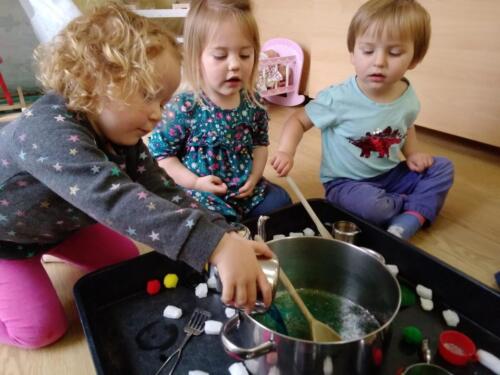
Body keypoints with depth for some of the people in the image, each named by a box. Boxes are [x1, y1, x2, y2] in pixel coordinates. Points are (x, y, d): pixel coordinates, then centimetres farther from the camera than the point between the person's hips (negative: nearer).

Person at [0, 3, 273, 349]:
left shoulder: (119, 135, -15)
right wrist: (215, 246, -65)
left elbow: (163, 193, -22)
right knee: (41, 328, -9)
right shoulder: (51, 131, -42)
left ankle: (48, 250, 28)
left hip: (58, 221, 7)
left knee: (126, 261, 10)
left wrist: (227, 236, -36)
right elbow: (116, 199, -57)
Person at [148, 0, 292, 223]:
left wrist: (255, 176, -3)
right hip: (202, 198, -5)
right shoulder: (184, 108, -17)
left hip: (248, 190, 5)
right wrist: (195, 182, -17)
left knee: (282, 202, 5)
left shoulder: (253, 103, -2)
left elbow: (260, 142, 12)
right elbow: (160, 153, -9)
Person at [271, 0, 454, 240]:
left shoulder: (407, 97, -4)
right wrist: (286, 151, -29)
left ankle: (403, 227, -19)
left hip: (389, 175, 6)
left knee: (442, 168, -2)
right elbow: (299, 120, -11)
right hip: (347, 183, -6)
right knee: (370, 204, -35)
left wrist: (413, 153, 0)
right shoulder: (337, 99, -21)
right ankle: (423, 206, -2)